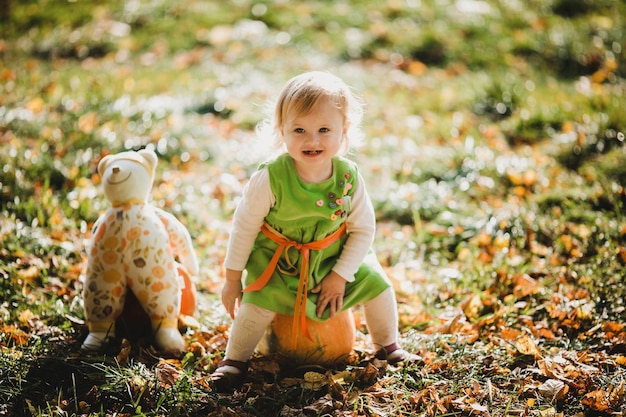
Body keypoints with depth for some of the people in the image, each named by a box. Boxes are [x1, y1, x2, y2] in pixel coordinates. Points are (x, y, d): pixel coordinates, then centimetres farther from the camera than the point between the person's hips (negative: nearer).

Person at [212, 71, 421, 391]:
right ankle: (234, 360, 2)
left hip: (333, 257, 3)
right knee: (259, 301, -23)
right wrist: (232, 278, -9)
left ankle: (388, 347, 25)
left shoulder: (349, 178, -19)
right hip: (276, 259, -3)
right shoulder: (270, 179, -27)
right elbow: (244, 226, -16)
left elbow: (364, 229, -8)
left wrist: (341, 275, -13)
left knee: (376, 284, -1)